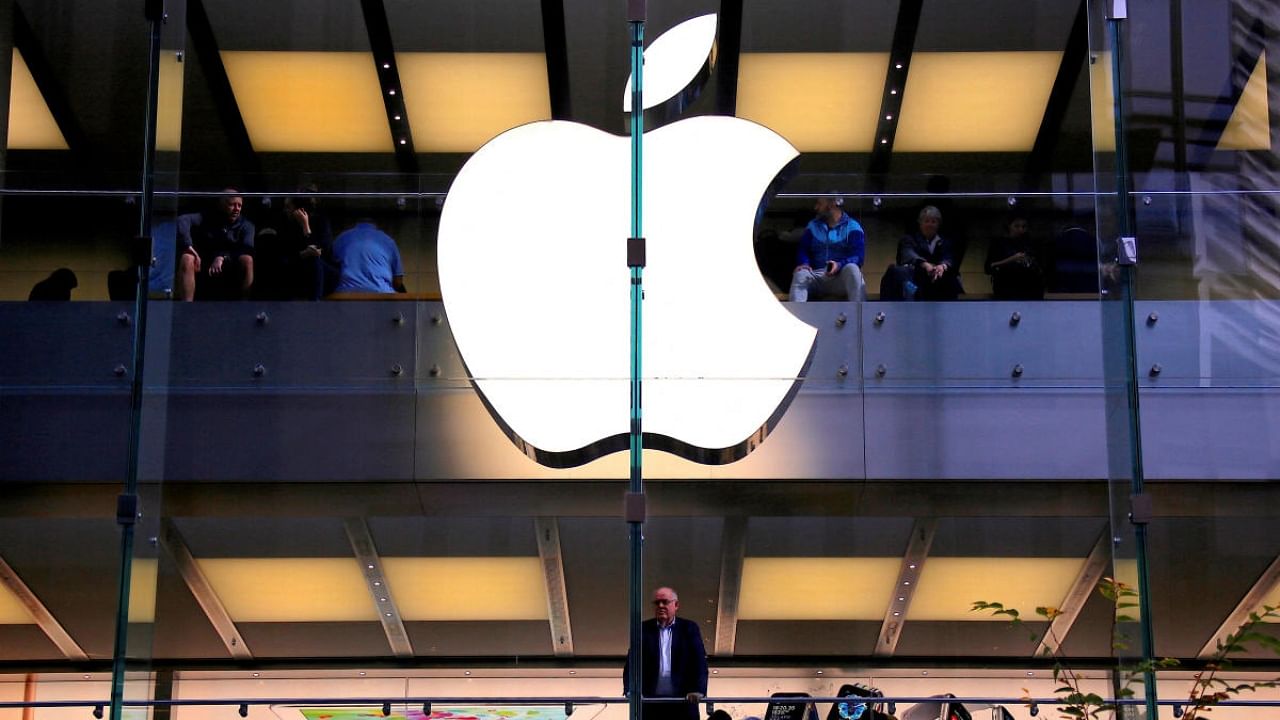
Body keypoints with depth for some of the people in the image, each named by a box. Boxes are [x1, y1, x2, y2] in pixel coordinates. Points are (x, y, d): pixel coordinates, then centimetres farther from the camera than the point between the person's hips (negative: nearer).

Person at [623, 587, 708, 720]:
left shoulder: (689, 629, 7)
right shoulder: (643, 630, 9)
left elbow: (699, 662, -1)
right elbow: (632, 663, 1)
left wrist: (698, 690, -17)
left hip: (683, 701, 0)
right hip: (652, 702, 1)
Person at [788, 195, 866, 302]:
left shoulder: (852, 227, 4)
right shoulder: (813, 226, 19)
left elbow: (858, 256, -8)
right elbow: (803, 250, 11)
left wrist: (840, 265, -28)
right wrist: (804, 264, -13)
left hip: (842, 278, -3)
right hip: (818, 276, 3)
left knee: (852, 269, -36)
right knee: (800, 273, -29)